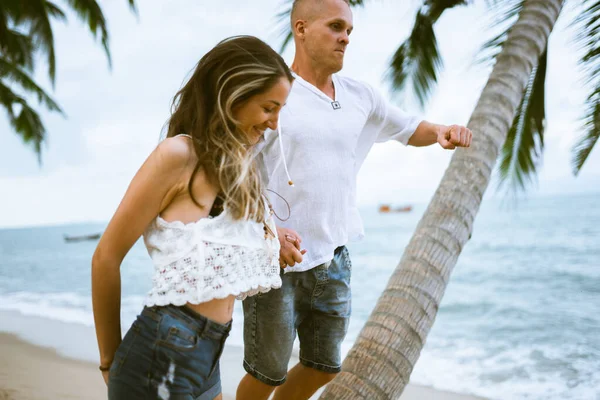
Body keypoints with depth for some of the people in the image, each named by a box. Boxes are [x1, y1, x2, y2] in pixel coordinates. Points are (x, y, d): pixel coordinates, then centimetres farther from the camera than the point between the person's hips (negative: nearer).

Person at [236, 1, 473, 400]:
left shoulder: (360, 96, 7)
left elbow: (410, 129, 20)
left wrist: (441, 132, -3)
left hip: (333, 259, 6)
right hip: (275, 260, -6)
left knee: (324, 366, 18)